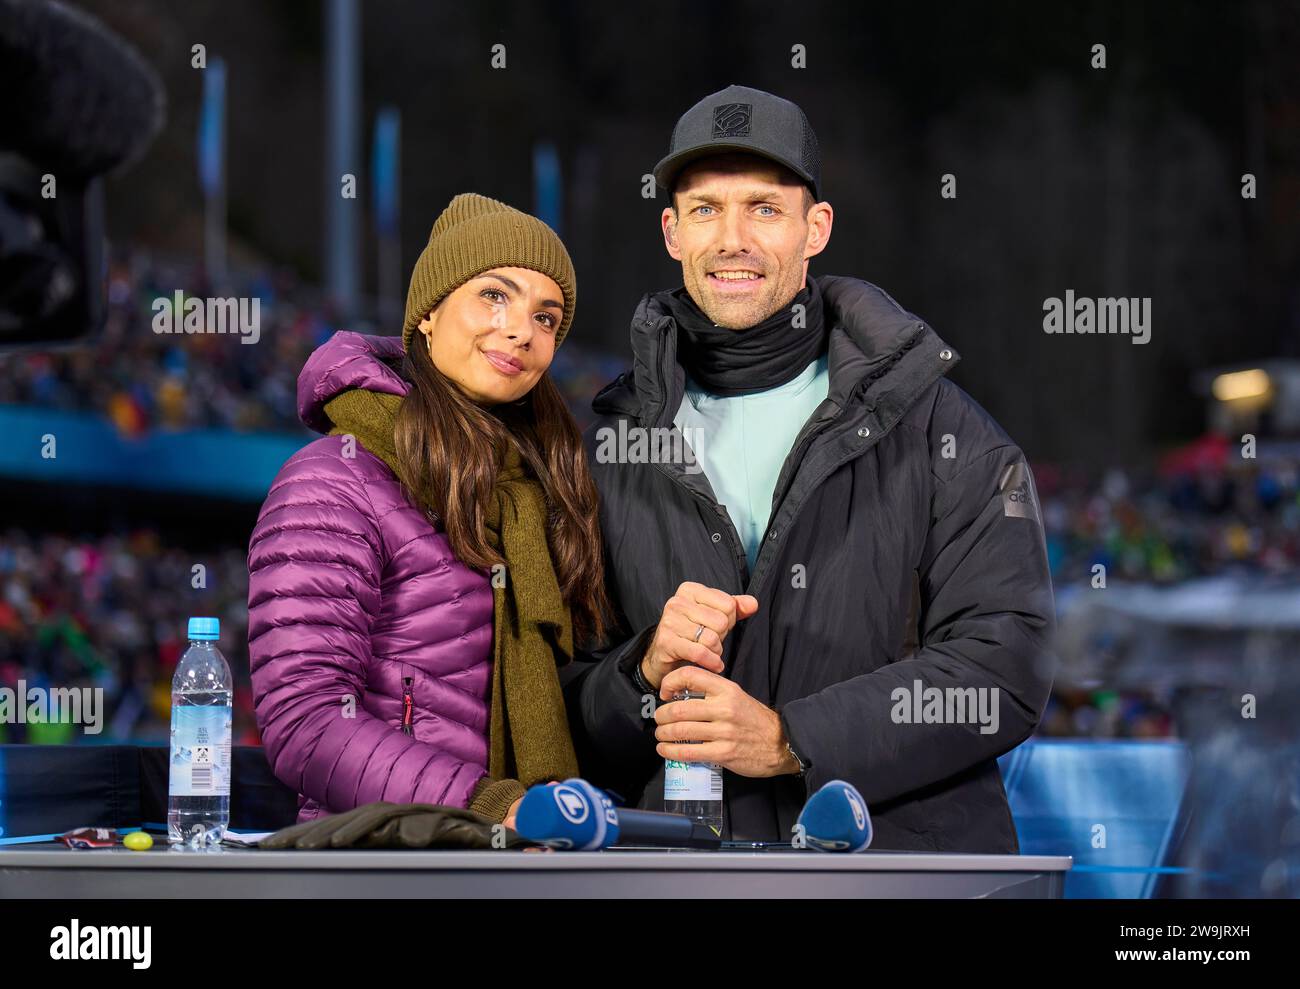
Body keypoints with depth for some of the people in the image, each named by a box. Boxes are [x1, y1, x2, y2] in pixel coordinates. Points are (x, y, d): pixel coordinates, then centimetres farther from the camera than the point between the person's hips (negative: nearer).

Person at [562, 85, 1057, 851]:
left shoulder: (935, 426, 5)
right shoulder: (613, 444, 10)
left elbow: (1006, 667, -5)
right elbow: (571, 715, 12)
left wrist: (790, 740, -14)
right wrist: (646, 671, -12)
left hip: (907, 851, -2)